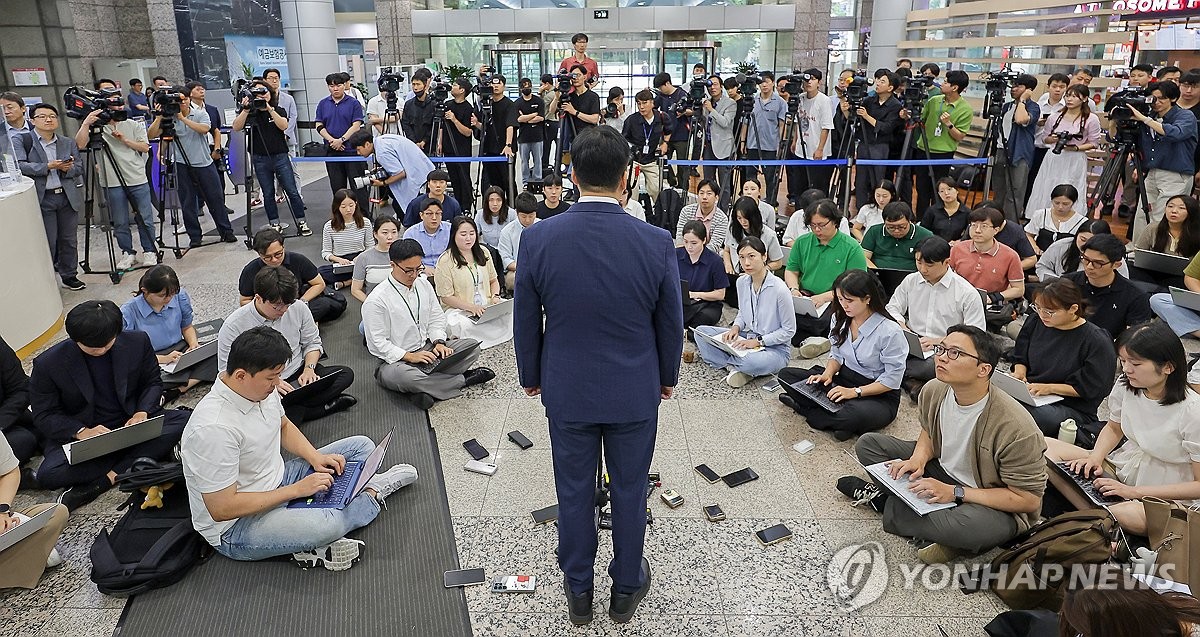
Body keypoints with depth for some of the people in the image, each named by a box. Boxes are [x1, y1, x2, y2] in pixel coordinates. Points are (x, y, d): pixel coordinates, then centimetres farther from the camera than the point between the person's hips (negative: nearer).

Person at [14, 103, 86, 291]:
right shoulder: (21, 141, 1)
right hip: (42, 199, -3)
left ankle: (69, 276, 22)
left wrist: (67, 168, -12)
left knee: (69, 240, 10)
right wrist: (48, 166, -19)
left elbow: (79, 168, 10)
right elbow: (19, 166, -11)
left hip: (68, 197, 3)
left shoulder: (68, 143, 13)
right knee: (47, 242, -1)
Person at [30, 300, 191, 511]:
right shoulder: (48, 364, -12)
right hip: (78, 434, -2)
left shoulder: (137, 342, -7)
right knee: (48, 475, -30)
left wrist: (142, 413, -16)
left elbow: (153, 382, 5)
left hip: (131, 424, 2)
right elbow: (44, 415, -6)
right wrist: (82, 431, -25)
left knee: (182, 420, -25)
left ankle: (103, 481, -26)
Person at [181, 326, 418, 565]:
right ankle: (374, 491, -3)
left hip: (277, 482, 9)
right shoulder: (213, 428, -30)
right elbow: (221, 508, -28)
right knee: (325, 525, -35)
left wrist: (314, 457, -2)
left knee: (362, 446, 8)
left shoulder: (262, 388, -5)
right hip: (235, 527, -9)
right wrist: (296, 490, -24)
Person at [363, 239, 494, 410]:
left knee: (472, 347, -11)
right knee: (403, 376, -42)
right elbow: (378, 344, -15)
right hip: (395, 360, -6)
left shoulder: (424, 284, 5)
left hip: (427, 350, 6)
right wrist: (410, 356, -23)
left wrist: (439, 342, -8)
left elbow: (436, 318, 11)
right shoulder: (376, 301, -15)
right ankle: (462, 379, -20)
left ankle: (424, 388, -21)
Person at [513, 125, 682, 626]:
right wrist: (667, 376, 13)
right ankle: (626, 588, 38)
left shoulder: (538, 239, -15)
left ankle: (579, 592, 37)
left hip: (567, 391, 1)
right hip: (636, 392, 0)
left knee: (574, 493, 17)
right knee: (629, 490, 18)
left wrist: (530, 376, 12)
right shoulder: (657, 243, -17)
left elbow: (525, 322, -4)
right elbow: (671, 323, -4)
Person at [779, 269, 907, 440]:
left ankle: (805, 407, -16)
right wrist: (827, 374, -9)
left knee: (856, 414, -43)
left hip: (879, 395, -7)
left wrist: (855, 392, -24)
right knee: (786, 375, -7)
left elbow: (892, 380, -17)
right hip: (844, 379, 7)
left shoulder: (890, 331, -21)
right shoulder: (840, 318, -1)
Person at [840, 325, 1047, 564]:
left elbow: (1028, 499, -23)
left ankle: (885, 502, -10)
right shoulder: (933, 391, -12)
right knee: (868, 444, 0)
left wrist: (954, 493, -29)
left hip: (992, 505, -6)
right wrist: (918, 459, -13)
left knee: (972, 526, -41)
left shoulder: (1016, 428, -31)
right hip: (941, 471, 6)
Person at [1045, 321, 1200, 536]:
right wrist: (1095, 457, -6)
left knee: (1135, 517, -43)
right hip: (1122, 467, 7)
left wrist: (1133, 491, -22)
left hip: (1166, 498, -7)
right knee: (1045, 446, -12)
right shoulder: (1125, 385, -6)